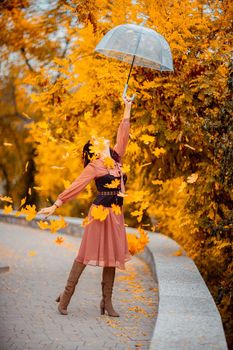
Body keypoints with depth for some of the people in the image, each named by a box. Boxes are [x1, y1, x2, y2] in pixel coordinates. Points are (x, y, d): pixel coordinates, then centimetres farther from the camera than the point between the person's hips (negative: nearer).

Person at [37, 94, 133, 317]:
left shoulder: (116, 159, 13)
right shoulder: (93, 167, -4)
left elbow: (123, 135, 17)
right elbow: (76, 186, -7)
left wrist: (127, 109, 20)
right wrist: (56, 204, -13)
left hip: (116, 214, 6)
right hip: (100, 212, -6)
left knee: (112, 256, 5)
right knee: (88, 253, -5)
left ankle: (107, 301, 10)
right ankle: (66, 295, 2)